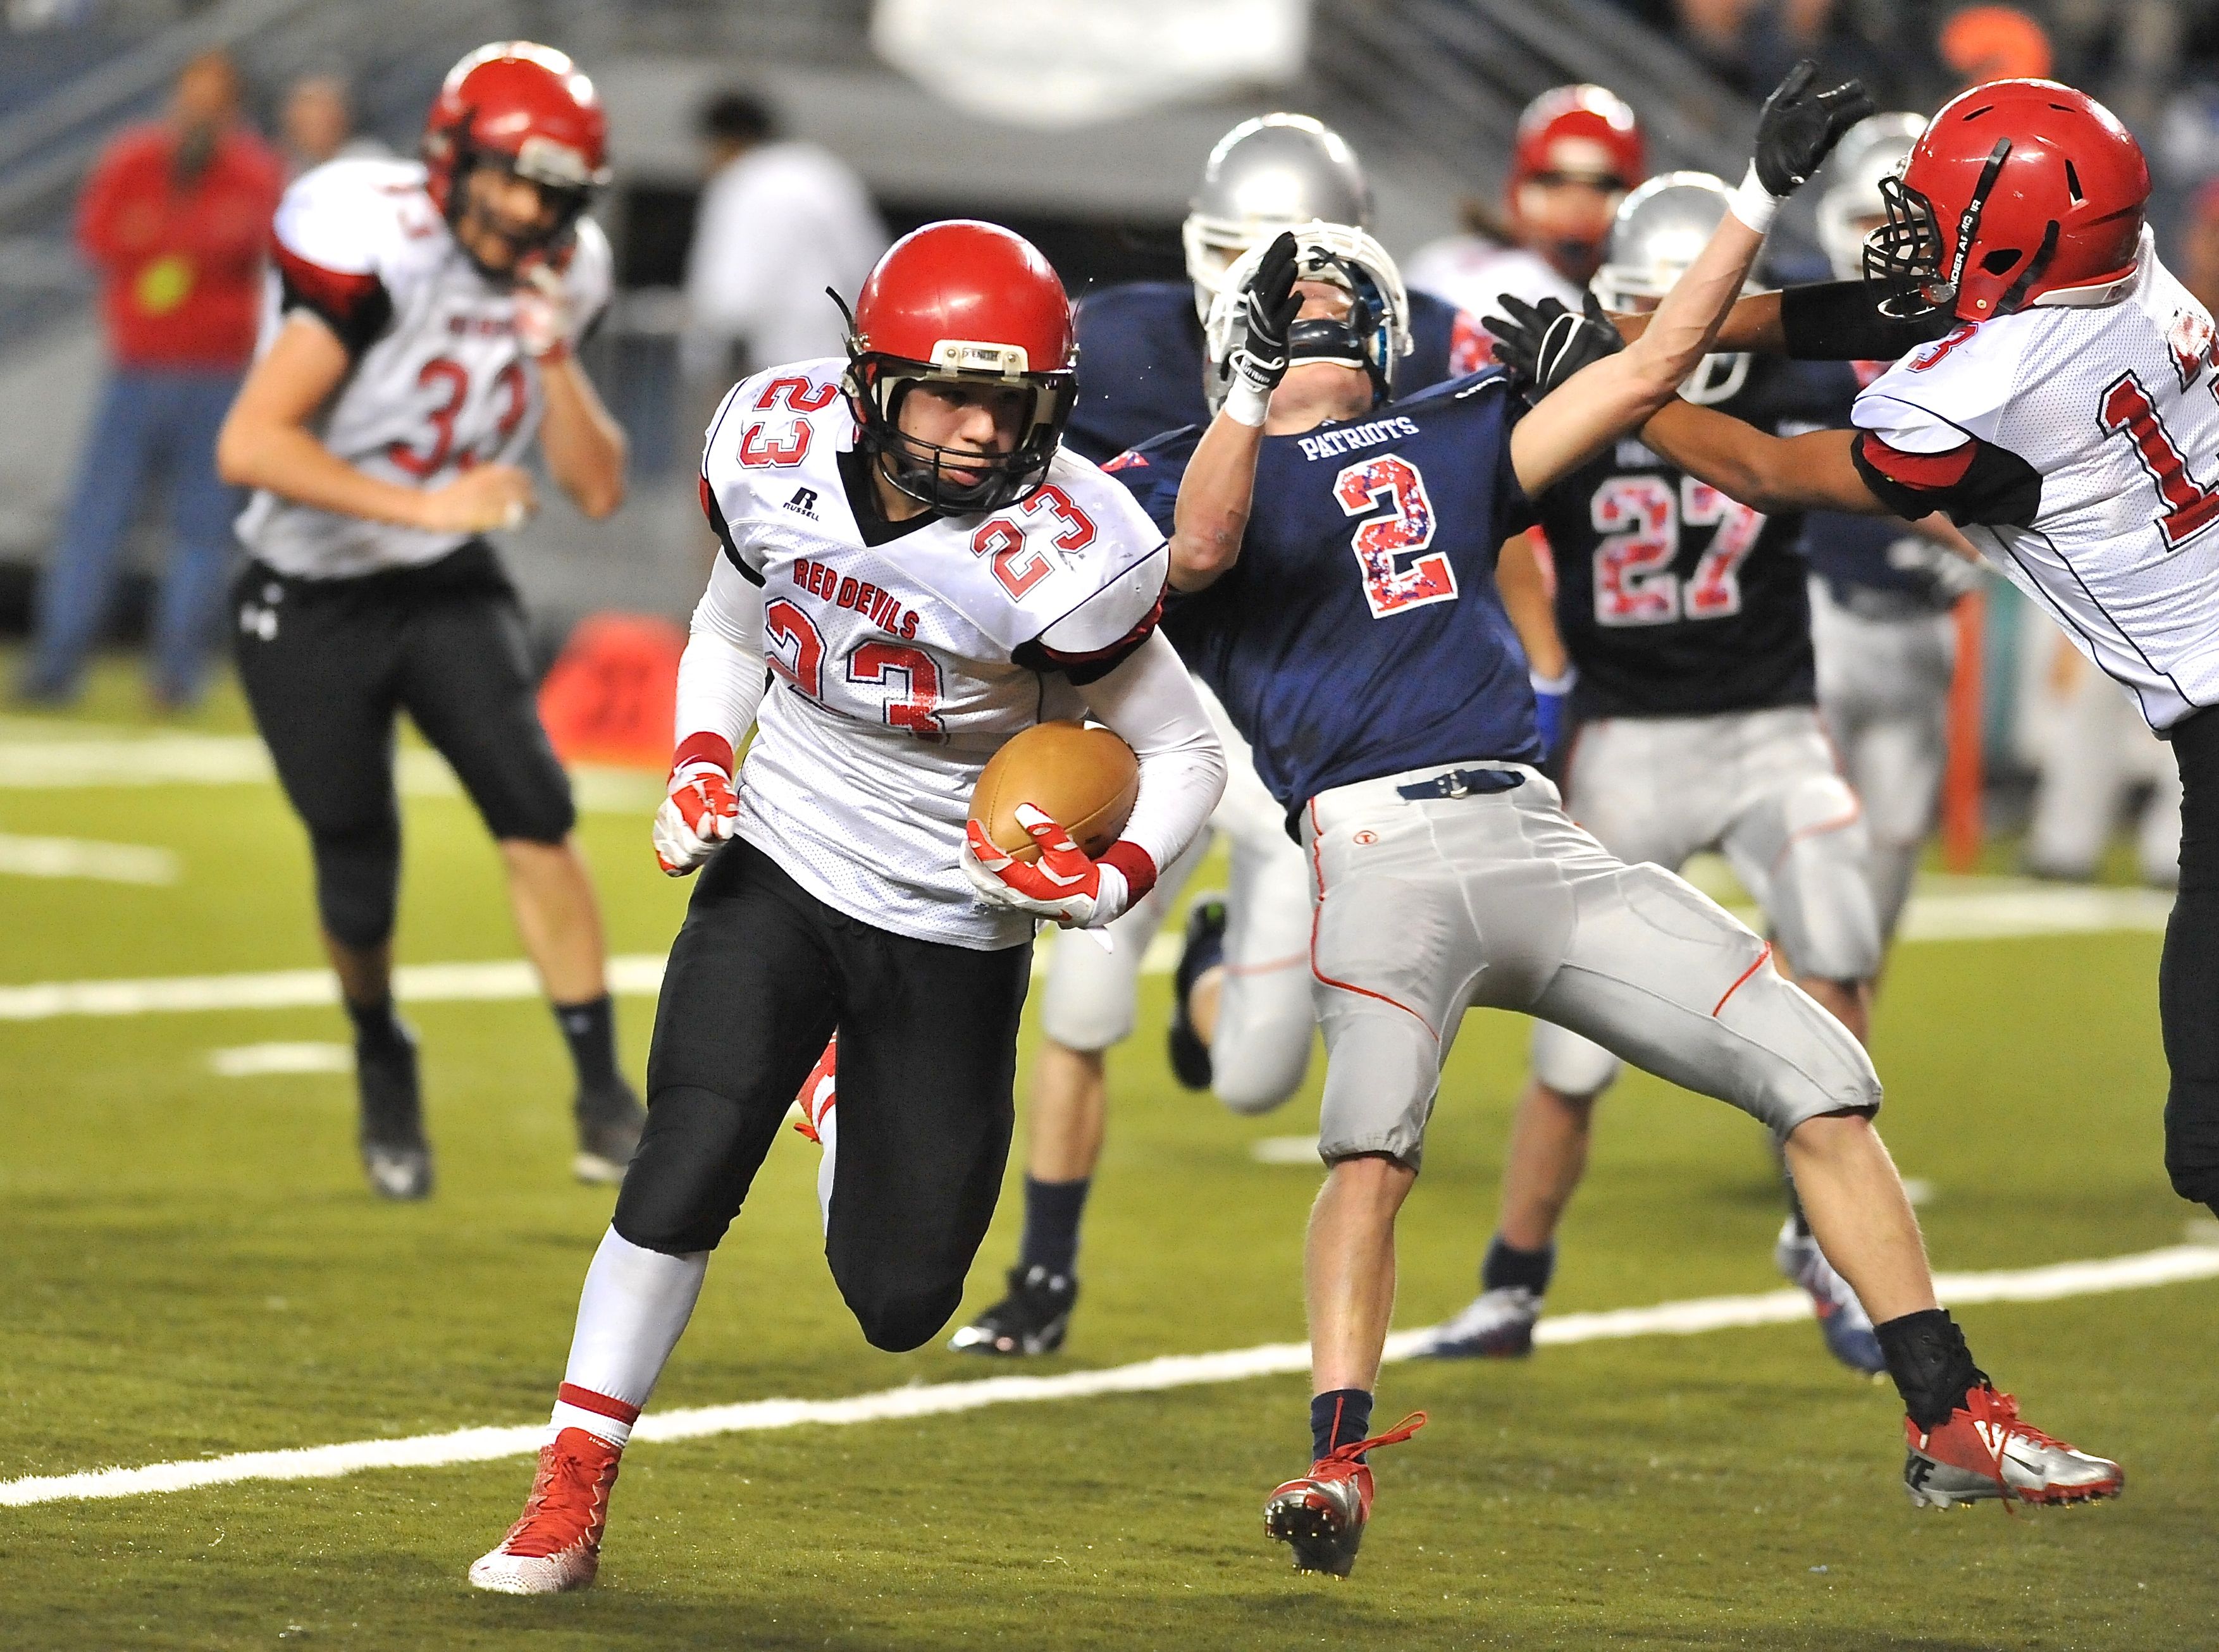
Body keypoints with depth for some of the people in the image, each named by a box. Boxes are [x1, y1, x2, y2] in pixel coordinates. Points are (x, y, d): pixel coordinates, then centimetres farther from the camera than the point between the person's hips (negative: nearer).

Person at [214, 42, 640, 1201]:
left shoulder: (557, 281, -3)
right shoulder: (376, 248, -23)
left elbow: (599, 490, -1)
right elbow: (249, 445, -29)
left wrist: (553, 356, -15)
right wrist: (427, 504, -29)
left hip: (447, 588, 4)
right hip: (310, 607, -4)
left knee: (530, 804, -19)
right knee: (358, 885, 2)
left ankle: (602, 1088, -13)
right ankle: (383, 1061, 34)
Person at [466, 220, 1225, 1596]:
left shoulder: (1056, 555, -23)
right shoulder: (782, 458, -11)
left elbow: (1186, 755, -11)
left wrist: (1111, 885, -28)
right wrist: (700, 766, -6)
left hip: (952, 928, -2)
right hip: (778, 870, 2)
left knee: (900, 1301, 4)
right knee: (687, 1165, -19)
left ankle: (866, 1115, 40)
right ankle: (571, 1497, -7)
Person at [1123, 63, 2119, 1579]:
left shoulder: (1445, 450, 25)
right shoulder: (1189, 474, 11)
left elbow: (1649, 373, 22)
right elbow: (1199, 550, -13)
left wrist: (1762, 195, 19)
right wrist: (1259, 374, -20)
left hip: (1544, 850, 5)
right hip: (1382, 846, -5)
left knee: (1822, 1075, -1)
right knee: (1377, 1138, -31)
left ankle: (1953, 1424, 5)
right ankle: (1336, 1470, -29)